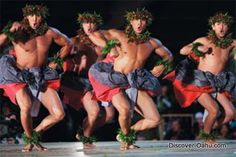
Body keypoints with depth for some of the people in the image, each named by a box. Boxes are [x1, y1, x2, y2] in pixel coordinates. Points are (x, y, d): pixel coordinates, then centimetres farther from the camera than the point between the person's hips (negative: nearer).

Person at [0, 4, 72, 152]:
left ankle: (36, 133, 20)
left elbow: (68, 44, 15)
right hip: (19, 76, -4)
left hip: (42, 77, 4)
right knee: (26, 106, -33)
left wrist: (57, 61, 11)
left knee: (59, 114, -7)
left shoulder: (50, 33, -3)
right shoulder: (19, 29, -12)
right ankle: (29, 139, -4)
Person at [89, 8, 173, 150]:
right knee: (125, 109, -35)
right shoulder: (120, 36, -3)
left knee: (155, 120, -8)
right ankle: (126, 136, -2)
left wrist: (162, 65, 6)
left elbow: (168, 56, 23)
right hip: (115, 81, -4)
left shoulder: (153, 43, 6)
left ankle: (130, 132, 21)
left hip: (136, 83, 4)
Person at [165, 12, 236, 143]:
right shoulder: (205, 41, 0)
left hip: (217, 83, 4)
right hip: (200, 82, -4)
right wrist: (198, 48, -14)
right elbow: (182, 51, 0)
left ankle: (211, 130, 18)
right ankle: (206, 135, 6)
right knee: (214, 110, -20)